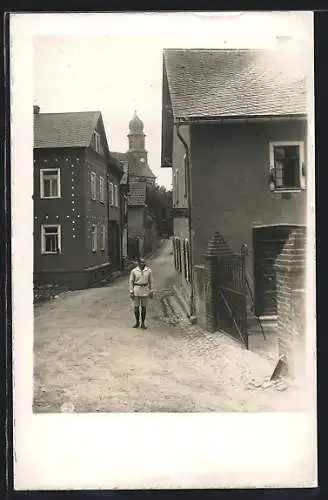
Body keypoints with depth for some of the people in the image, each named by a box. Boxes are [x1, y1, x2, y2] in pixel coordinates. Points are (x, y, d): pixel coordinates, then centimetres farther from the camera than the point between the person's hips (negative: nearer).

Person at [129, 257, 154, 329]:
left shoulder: (148, 271, -2)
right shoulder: (134, 271, -5)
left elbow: (150, 281, 5)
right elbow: (131, 281, -1)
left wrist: (151, 291, 4)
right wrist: (131, 292, -6)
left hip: (145, 290, 1)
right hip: (136, 290, -1)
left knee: (144, 307, 5)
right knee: (136, 307, 3)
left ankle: (143, 323, 15)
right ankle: (137, 322, 22)